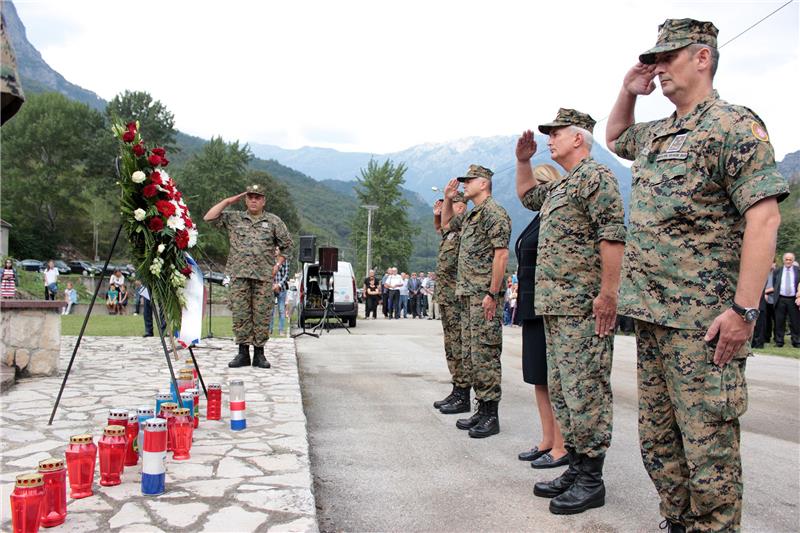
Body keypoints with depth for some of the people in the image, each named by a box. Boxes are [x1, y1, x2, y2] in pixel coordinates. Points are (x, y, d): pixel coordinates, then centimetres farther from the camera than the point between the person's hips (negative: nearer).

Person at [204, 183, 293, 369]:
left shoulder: (274, 221, 11)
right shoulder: (233, 218, 13)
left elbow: (286, 245, 15)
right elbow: (208, 218, 6)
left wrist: (277, 265, 5)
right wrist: (227, 201, 5)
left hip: (264, 276, -1)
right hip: (239, 274, 1)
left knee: (262, 315, 0)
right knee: (240, 313, 0)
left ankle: (259, 353, 8)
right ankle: (243, 353, 7)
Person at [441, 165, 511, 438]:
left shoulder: (494, 212, -10)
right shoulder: (470, 216, 20)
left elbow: (501, 254, -18)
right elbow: (446, 222, 40)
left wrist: (492, 294, -22)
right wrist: (448, 199, 22)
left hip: (484, 295, -10)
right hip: (468, 295, 10)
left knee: (485, 354, -7)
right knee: (472, 354, 12)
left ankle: (491, 415, 0)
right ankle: (481, 409, 20)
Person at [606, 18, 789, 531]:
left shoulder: (734, 125, -8)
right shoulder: (656, 134, 17)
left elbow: (764, 217, -17)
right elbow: (615, 136, 40)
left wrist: (744, 309, -23)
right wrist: (628, 91, 20)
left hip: (702, 322, -9)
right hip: (651, 315, 9)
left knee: (708, 449, -1)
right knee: (658, 441, 15)